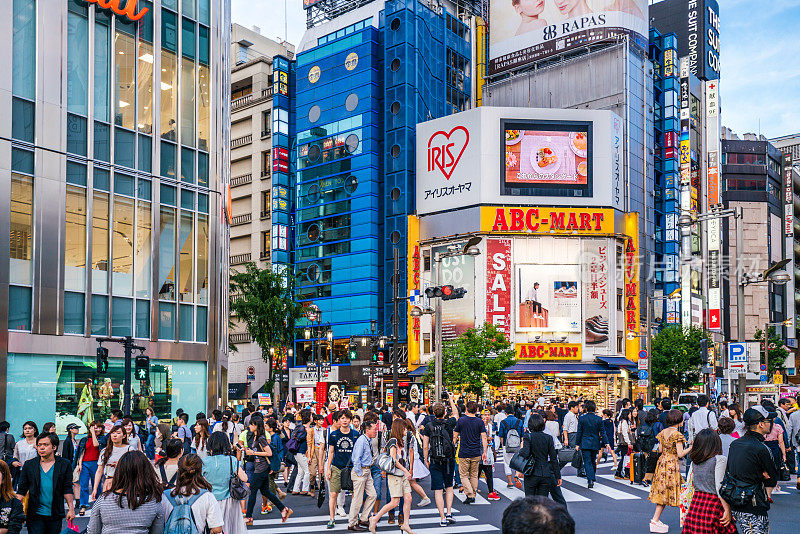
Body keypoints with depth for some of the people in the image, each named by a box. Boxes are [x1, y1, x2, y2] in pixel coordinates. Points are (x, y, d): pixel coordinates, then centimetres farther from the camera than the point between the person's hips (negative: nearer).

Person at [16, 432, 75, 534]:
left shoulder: (64, 465, 2)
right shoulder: (29, 465, 6)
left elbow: (67, 490, 2)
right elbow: (21, 490, 7)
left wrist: (71, 509, -3)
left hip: (55, 515, 0)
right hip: (35, 515, 0)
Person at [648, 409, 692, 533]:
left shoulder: (663, 432, 7)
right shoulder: (677, 434, -15)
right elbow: (680, 454, -16)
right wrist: (691, 447, -6)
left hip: (662, 461, 7)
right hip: (672, 464, -7)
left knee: (661, 491, 12)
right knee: (666, 492, -1)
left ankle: (656, 519, 13)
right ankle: (655, 521, -1)